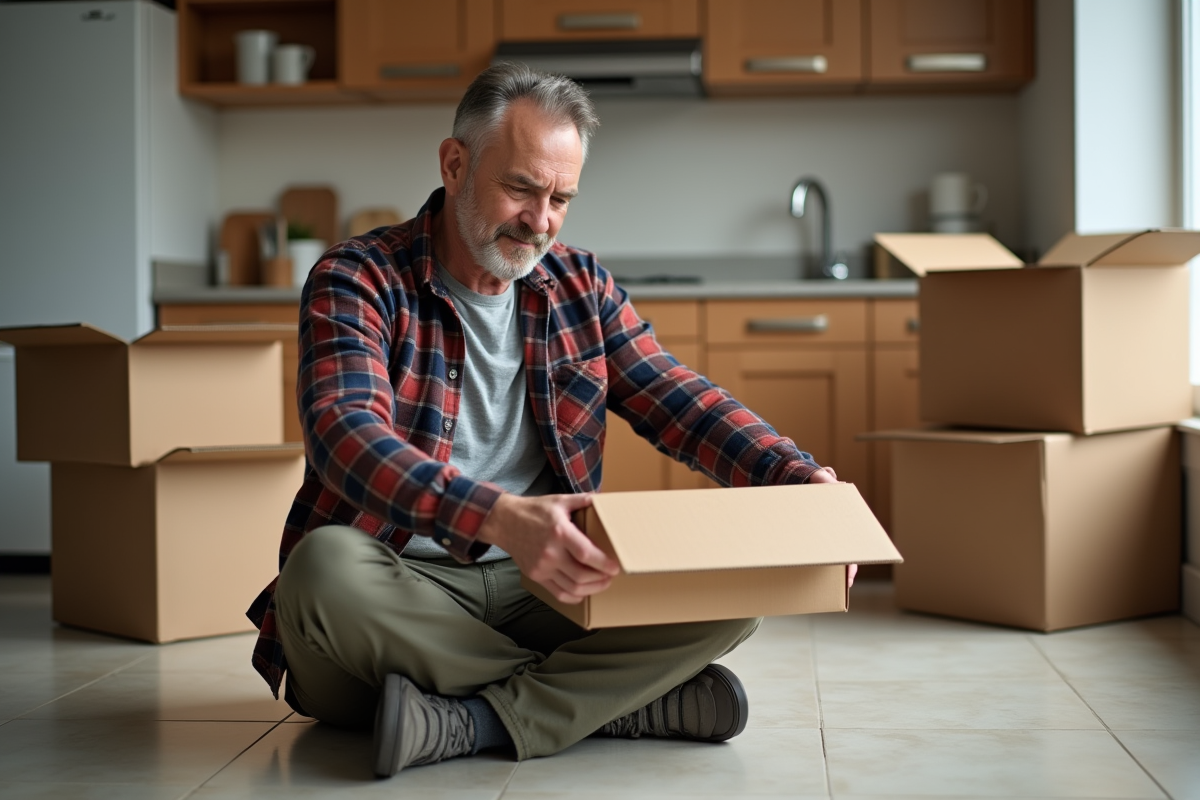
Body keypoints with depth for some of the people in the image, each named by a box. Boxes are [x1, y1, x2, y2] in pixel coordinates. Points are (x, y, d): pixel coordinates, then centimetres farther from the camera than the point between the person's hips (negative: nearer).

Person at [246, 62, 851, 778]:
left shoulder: (581, 288, 12)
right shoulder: (358, 280, -7)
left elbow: (683, 403, 6)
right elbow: (348, 435, -24)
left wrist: (798, 480, -15)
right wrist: (498, 518, -42)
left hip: (541, 585, 4)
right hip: (402, 584, -4)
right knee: (325, 565, -38)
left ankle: (471, 723, -26)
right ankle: (623, 698, -26)